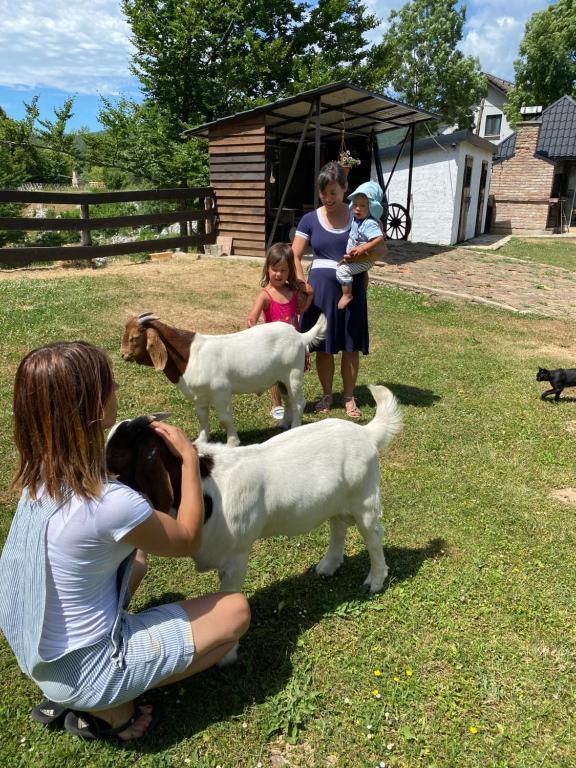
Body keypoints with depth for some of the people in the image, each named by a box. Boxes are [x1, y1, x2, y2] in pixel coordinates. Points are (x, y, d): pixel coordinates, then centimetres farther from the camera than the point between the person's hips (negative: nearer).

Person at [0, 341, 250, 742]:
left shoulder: (41, 474, -10)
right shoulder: (110, 503, -33)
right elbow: (188, 541, -12)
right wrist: (189, 458, -6)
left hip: (38, 650, 7)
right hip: (81, 668, -7)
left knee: (134, 557, 27)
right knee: (236, 610, 1)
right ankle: (107, 709, 6)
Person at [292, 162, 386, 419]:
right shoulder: (310, 220, 1)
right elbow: (294, 256, -1)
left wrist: (363, 256, -11)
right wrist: (302, 283, -15)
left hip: (352, 287, 0)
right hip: (321, 287, 0)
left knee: (351, 346, 6)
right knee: (324, 346, 7)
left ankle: (349, 397, 22)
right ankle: (326, 395, 25)